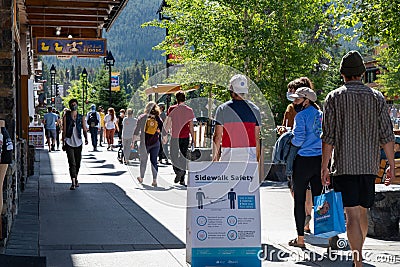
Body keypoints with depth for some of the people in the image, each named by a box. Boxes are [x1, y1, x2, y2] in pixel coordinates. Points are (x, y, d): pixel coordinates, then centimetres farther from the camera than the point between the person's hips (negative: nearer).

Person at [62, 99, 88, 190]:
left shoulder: (81, 117, 6)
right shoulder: (66, 117, 2)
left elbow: (84, 129, 3)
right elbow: (64, 130, 3)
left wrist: (86, 138, -16)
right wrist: (63, 143, 1)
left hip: (78, 143, 2)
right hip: (69, 143, -2)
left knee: (78, 163, 11)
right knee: (72, 163, -11)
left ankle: (75, 178, 30)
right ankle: (73, 182, -14)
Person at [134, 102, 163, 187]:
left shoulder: (142, 117, -3)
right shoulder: (158, 118, -2)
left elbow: (137, 130, -1)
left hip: (144, 143, 0)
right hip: (155, 143, 0)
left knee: (143, 160, 14)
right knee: (154, 161, 5)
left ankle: (141, 178, 28)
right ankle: (154, 180, -1)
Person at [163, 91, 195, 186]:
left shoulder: (172, 109, -3)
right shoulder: (189, 110, 2)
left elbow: (168, 124, -5)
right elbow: (191, 127, 2)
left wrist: (165, 136, 3)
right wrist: (193, 139, 9)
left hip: (175, 137, -2)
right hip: (185, 137, 2)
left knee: (174, 156, 8)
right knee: (183, 157, 10)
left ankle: (178, 171, -19)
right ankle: (182, 179, 9)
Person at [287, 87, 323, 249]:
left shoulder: (301, 116, -9)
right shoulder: (321, 115, 12)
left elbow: (298, 139, -18)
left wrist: (290, 142, 2)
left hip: (304, 161, -6)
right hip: (321, 160, 6)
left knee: (299, 200, 3)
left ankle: (300, 238, 7)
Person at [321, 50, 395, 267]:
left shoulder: (334, 97, -3)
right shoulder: (377, 97, 5)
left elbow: (328, 137, -6)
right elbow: (387, 136, 3)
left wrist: (325, 167, -1)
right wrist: (391, 165, 9)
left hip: (344, 166, -3)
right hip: (369, 165, 4)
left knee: (352, 215, -6)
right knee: (362, 212, 18)